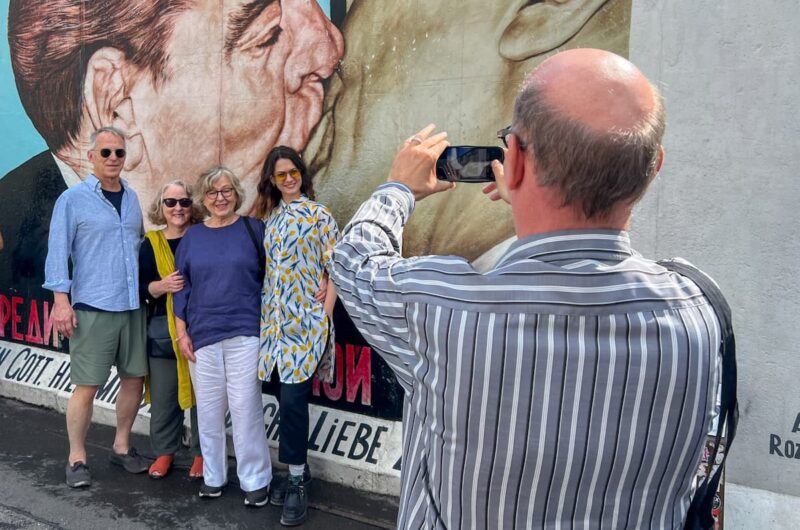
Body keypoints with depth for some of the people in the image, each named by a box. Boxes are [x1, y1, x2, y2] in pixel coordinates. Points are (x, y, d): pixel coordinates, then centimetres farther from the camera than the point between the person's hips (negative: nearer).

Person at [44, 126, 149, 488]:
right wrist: (61, 301, -14)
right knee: (87, 386, -1)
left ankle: (122, 447, 27)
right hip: (92, 308, -5)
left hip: (132, 306, 5)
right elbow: (58, 252, -7)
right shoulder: (73, 199, -3)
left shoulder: (131, 198, 12)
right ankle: (77, 459, 15)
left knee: (134, 378, 10)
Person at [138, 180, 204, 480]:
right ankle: (165, 451, 25)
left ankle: (201, 453, 19)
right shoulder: (150, 244, 7)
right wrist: (162, 286, -14)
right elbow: (140, 288, 4)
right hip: (163, 330, 2)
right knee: (163, 397, 7)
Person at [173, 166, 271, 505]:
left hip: (245, 333, -3)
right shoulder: (192, 237, 9)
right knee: (208, 408, 9)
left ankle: (255, 480, 10)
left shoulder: (253, 229, 2)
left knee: (245, 407, -3)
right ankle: (212, 476, 24)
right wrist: (181, 332, 4)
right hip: (202, 335, 3)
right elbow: (182, 286, 10)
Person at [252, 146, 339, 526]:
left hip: (306, 320, -5)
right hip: (274, 320, 5)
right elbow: (264, 269, 16)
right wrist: (262, 314, 10)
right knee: (287, 397, 8)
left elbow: (333, 271, -5)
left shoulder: (319, 216, -1)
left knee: (292, 397, -9)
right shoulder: (268, 217, 14)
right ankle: (298, 470, 22)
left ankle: (297, 483, 2)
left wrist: (324, 318, -11)